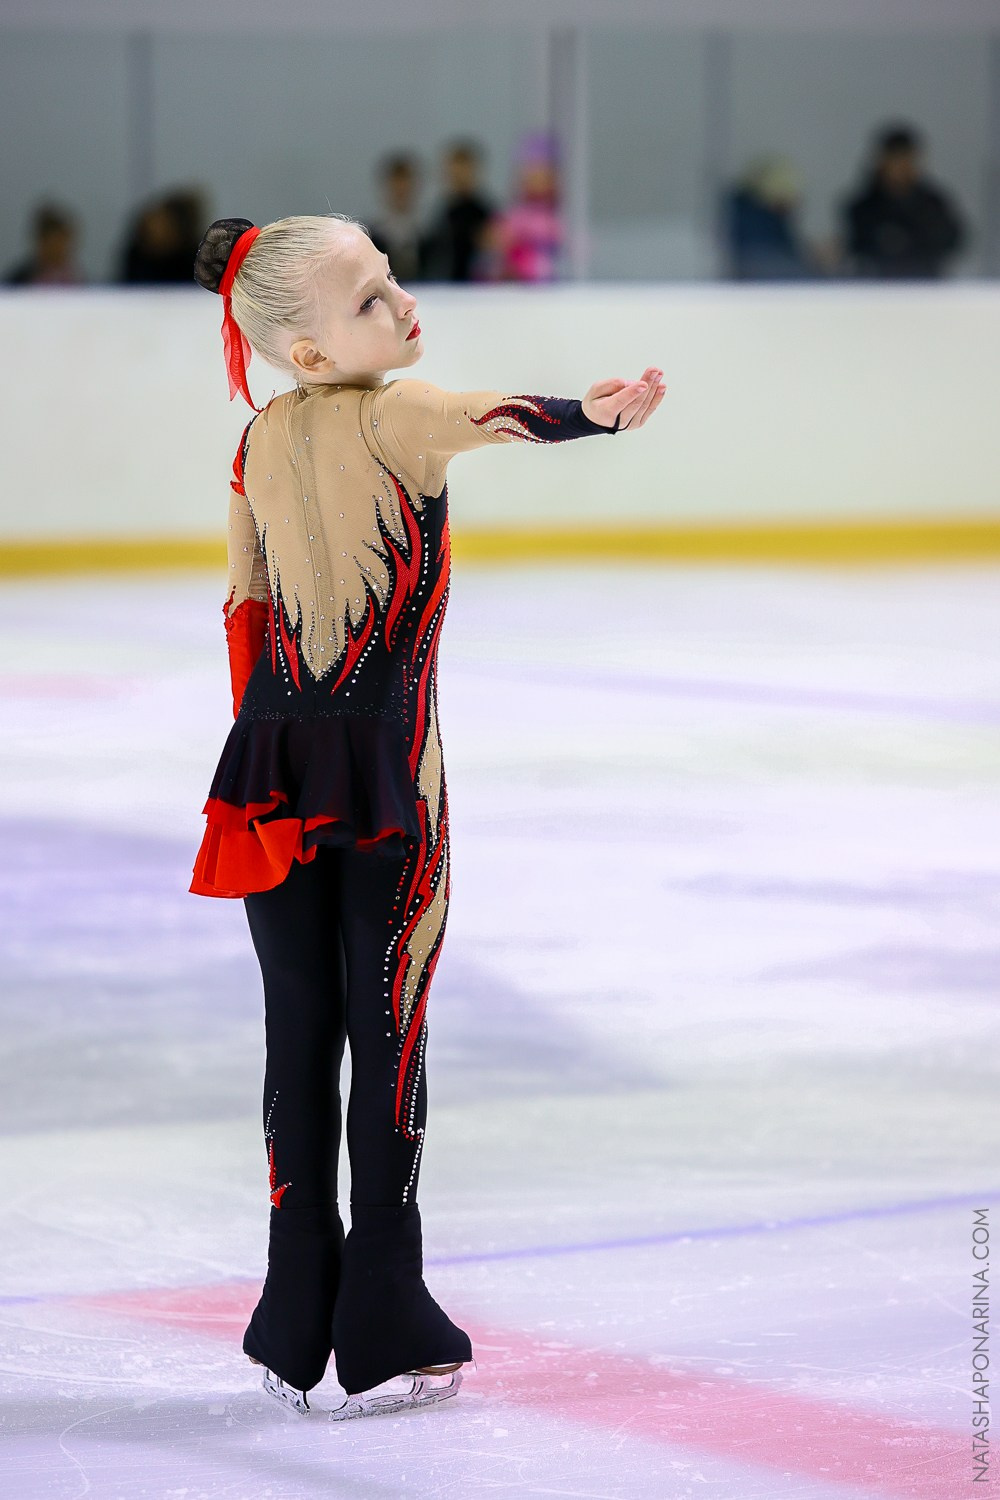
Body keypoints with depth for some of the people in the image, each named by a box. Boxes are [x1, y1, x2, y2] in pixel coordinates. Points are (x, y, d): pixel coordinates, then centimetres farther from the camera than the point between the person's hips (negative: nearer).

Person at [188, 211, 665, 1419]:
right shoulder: (394, 418, -12)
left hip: (277, 763, 5)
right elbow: (499, 415, -34)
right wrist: (598, 412, -51)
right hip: (386, 766, -5)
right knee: (387, 1034, 3)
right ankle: (383, 1332, 6)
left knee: (298, 1034, 9)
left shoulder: (262, 440, 6)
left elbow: (244, 607, 11)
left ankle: (296, 1330, 12)